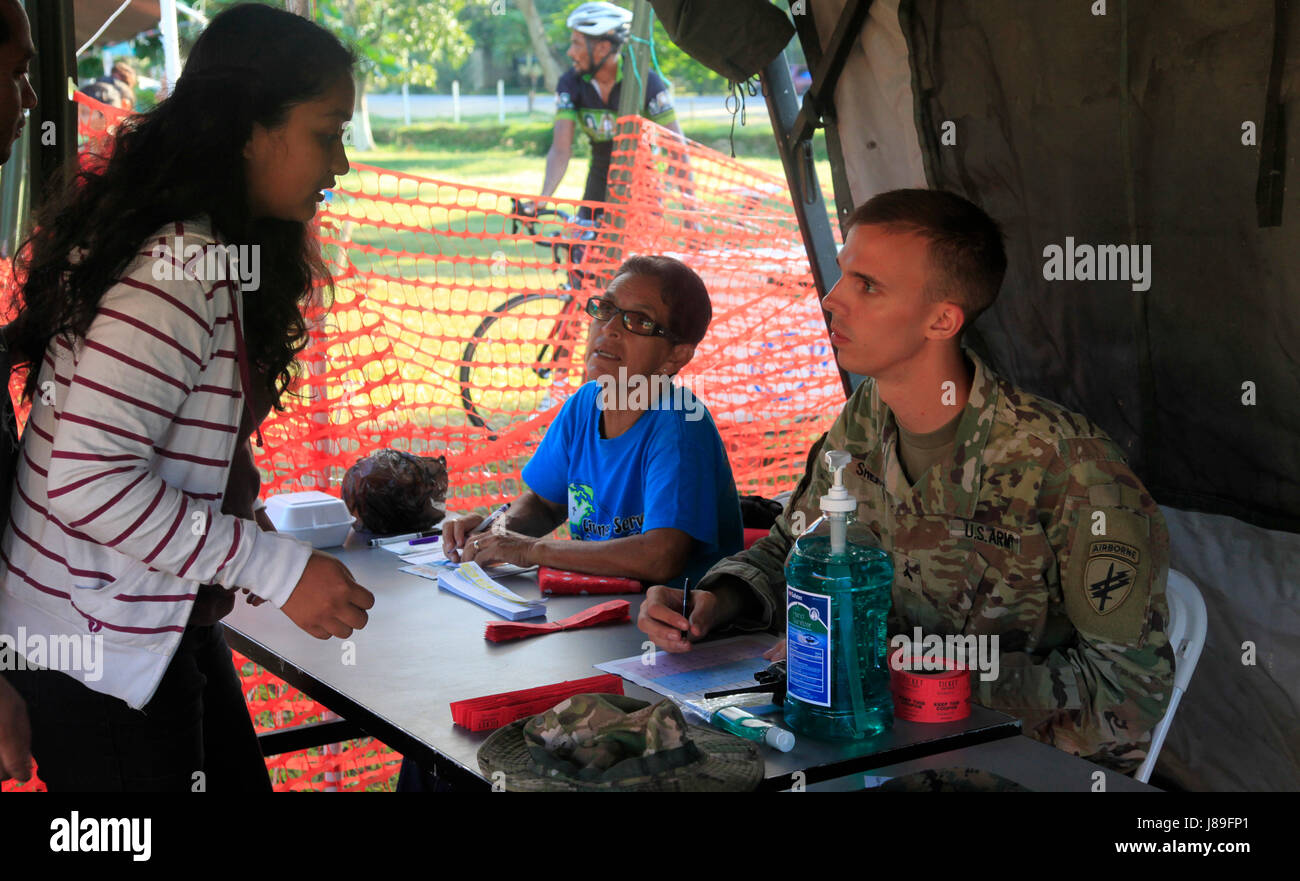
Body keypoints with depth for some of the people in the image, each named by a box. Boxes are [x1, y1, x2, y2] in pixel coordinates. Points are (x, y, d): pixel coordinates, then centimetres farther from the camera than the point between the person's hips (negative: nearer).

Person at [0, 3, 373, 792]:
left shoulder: (217, 255, 7)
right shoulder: (177, 270, -24)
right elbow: (86, 480, -29)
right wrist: (280, 569, -25)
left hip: (172, 630, 9)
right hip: (97, 654, -9)